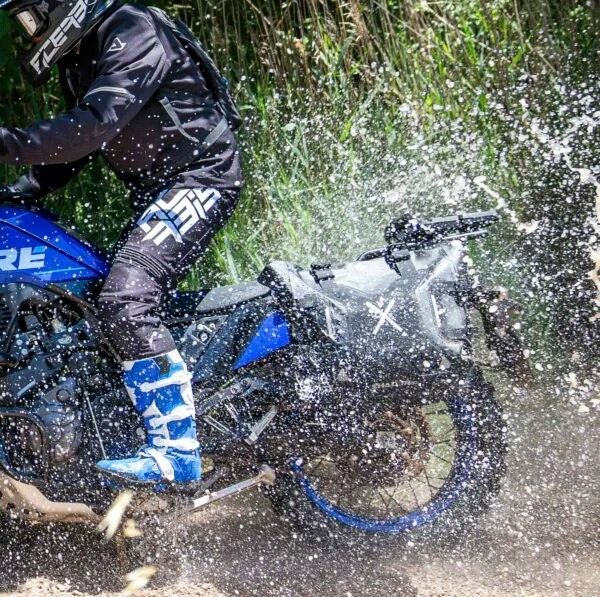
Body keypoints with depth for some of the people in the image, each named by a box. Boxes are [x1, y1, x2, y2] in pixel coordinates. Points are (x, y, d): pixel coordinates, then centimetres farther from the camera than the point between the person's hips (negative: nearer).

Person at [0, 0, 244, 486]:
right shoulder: (77, 58, 14)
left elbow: (95, 124, -30)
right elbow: (73, 142, 20)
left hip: (200, 175, -11)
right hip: (156, 188, 11)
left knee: (126, 304, -25)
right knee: (107, 295, 14)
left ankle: (176, 452, -25)